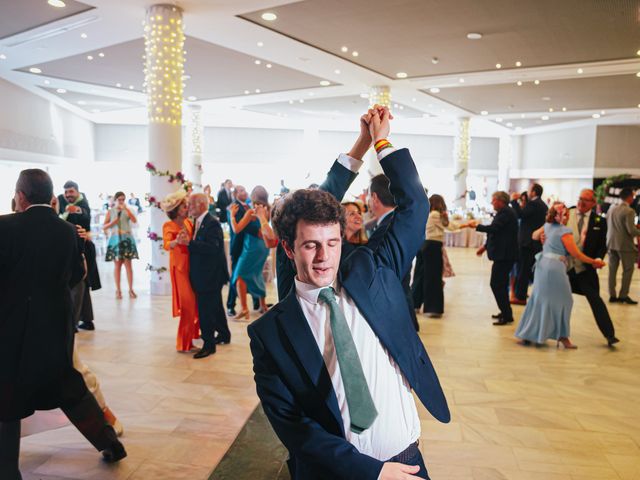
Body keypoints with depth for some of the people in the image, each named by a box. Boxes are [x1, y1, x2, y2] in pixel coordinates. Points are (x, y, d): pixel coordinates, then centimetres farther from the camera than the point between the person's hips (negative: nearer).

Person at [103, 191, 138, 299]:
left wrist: (126, 209, -16)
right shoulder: (110, 212, 6)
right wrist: (113, 222, -11)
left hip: (127, 239, 0)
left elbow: (134, 220, -12)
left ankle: (131, 289, 1)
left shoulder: (127, 211, 7)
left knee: (128, 264, -3)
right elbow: (104, 227, 5)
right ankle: (118, 290, 8)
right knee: (117, 265, 2)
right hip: (115, 239, 0)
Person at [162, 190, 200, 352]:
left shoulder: (188, 222, 6)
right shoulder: (169, 226, -12)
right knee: (188, 305, -3)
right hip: (180, 267, -6)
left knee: (195, 302, 17)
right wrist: (176, 241, -46)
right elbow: (166, 245, -30)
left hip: (192, 266, 6)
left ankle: (193, 332, 37)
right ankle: (184, 343, 9)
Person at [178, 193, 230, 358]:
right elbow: (199, 245, 9)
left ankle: (209, 345, 9)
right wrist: (186, 241, -6)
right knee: (215, 306, 22)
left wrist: (189, 242, -29)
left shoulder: (212, 223, -19)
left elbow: (212, 247, -30)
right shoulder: (199, 222, 10)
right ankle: (224, 334, 38)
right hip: (206, 274, 10)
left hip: (210, 275, -10)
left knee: (205, 310, -3)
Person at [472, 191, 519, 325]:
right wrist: (485, 246, 22)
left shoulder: (505, 212, -15)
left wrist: (477, 226, -12)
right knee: (501, 284, 17)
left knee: (496, 284, -9)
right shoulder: (505, 212, 17)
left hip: (503, 255, -11)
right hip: (504, 254, 11)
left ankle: (507, 315, -5)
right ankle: (505, 312, 27)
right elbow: (498, 232, 22)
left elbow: (493, 228, -25)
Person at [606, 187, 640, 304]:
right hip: (625, 245, -7)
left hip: (611, 243, 7)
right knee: (628, 270, 6)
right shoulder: (629, 211, -17)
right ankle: (623, 295, 8)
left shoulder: (611, 209, 6)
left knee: (612, 269, 10)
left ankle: (612, 295, 14)